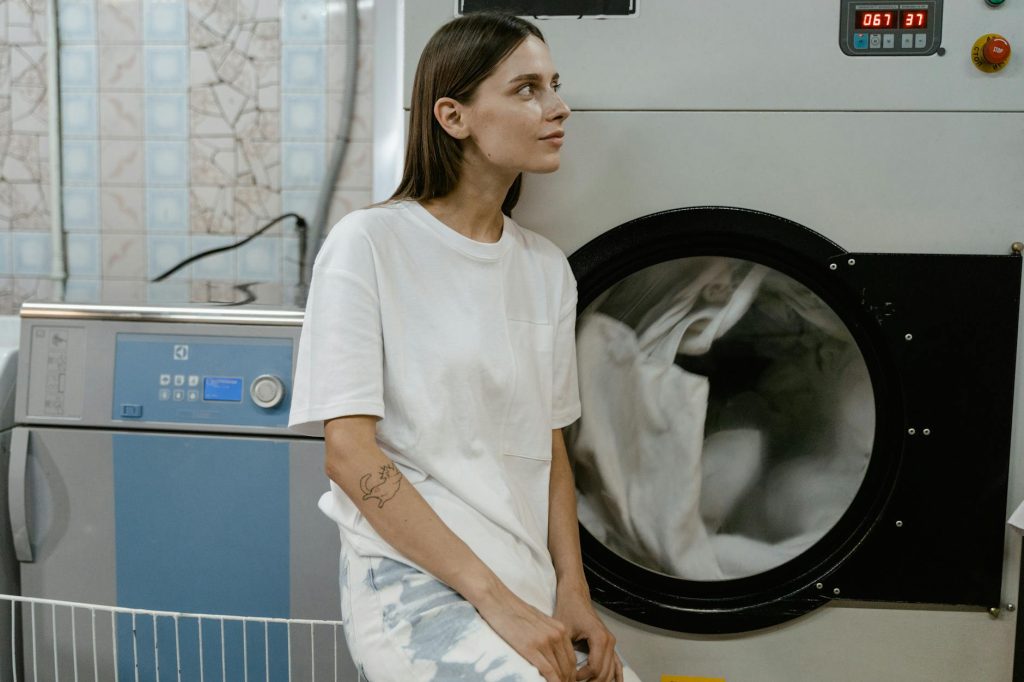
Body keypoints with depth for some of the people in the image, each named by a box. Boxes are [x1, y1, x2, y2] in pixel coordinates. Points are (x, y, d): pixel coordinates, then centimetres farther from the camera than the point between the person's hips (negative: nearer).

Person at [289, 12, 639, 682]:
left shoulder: (548, 267, 9)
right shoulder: (369, 243, -8)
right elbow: (350, 452, -13)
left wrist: (572, 592, -1)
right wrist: (495, 598, -17)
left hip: (531, 592, 6)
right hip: (415, 583, -5)